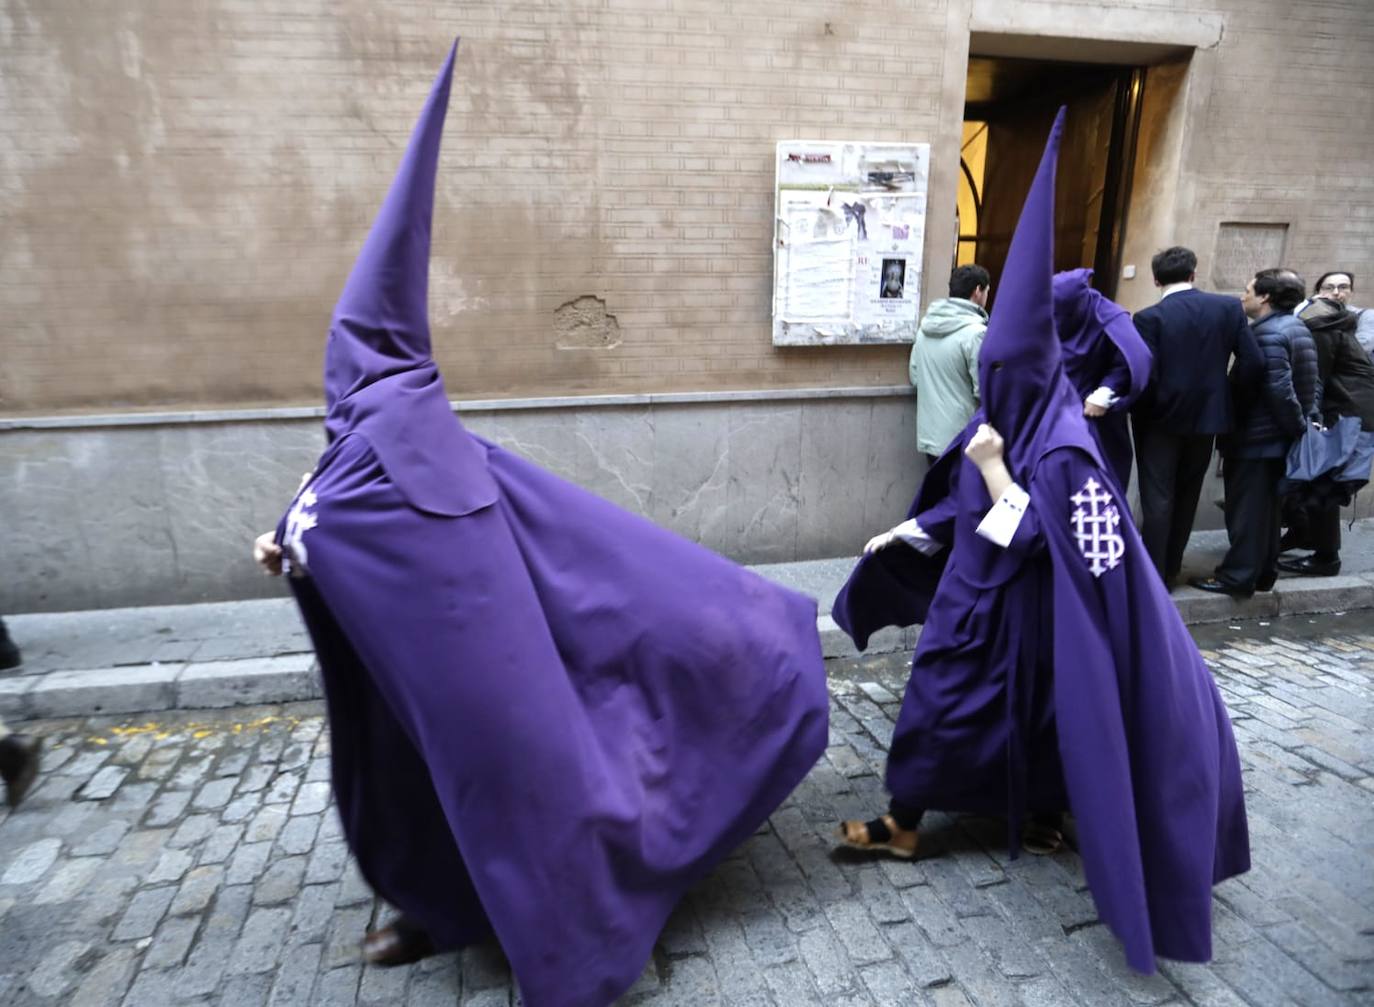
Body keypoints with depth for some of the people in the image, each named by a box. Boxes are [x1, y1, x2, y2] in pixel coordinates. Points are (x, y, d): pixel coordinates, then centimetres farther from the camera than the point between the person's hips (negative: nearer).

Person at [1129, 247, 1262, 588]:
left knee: (1157, 500, 2)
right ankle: (1171, 568, 29)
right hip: (1207, 415, 4)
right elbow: (1253, 363, -5)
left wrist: (1139, 414, -2)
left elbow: (1145, 376, -19)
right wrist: (1224, 397, 10)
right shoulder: (1229, 307, -1)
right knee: (1186, 497, 17)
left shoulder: (1149, 317, -14)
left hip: (1162, 419, -4)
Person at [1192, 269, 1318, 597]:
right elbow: (1305, 385, 15)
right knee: (1266, 508, 16)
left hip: (1255, 438, -10)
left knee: (1246, 509, -3)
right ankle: (1263, 571, 25)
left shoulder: (1268, 333, -18)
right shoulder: (1296, 328, 14)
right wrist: (1303, 424, 12)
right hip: (1276, 437, 10)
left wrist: (1299, 427, -14)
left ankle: (1238, 577, 4)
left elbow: (1279, 389, -24)